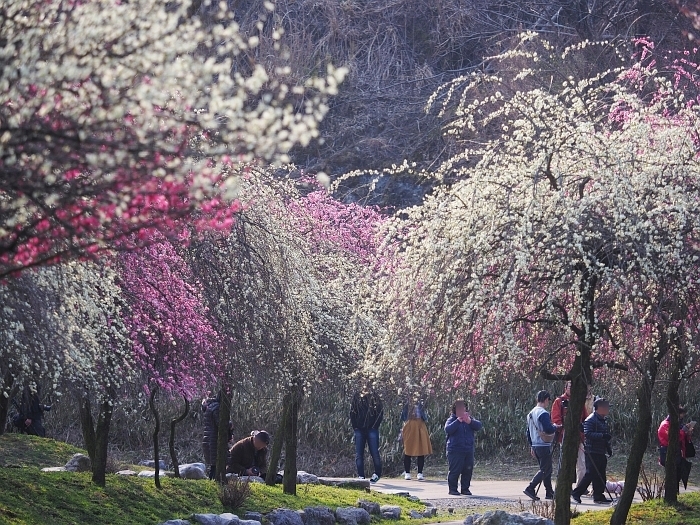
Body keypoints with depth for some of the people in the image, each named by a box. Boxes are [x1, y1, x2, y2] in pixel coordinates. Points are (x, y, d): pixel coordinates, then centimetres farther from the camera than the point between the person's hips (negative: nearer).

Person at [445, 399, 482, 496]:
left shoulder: (470, 419, 12)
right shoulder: (451, 420, -1)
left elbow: (479, 426, -6)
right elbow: (448, 430, -20)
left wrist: (470, 421, -25)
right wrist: (458, 421, -29)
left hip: (468, 450, 4)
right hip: (455, 451, -4)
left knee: (468, 470, 6)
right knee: (454, 471, -4)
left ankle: (465, 489, 15)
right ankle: (452, 489, 4)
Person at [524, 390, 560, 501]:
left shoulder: (531, 413, 14)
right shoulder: (543, 414, -16)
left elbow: (529, 431, 18)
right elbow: (548, 430, -25)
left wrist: (531, 446, 23)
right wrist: (556, 427, -4)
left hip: (535, 446, 9)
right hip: (544, 446, -9)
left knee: (546, 469, 15)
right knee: (545, 470, -5)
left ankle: (549, 492, 16)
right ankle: (530, 489, -14)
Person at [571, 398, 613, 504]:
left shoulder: (604, 421, 18)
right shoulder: (590, 420, -12)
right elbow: (587, 434, -23)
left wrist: (608, 447, 19)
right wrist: (602, 436, -28)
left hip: (601, 452, 9)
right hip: (592, 452, -9)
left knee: (600, 475, 7)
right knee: (590, 474, -9)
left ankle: (599, 496, 11)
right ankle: (576, 493, -1)